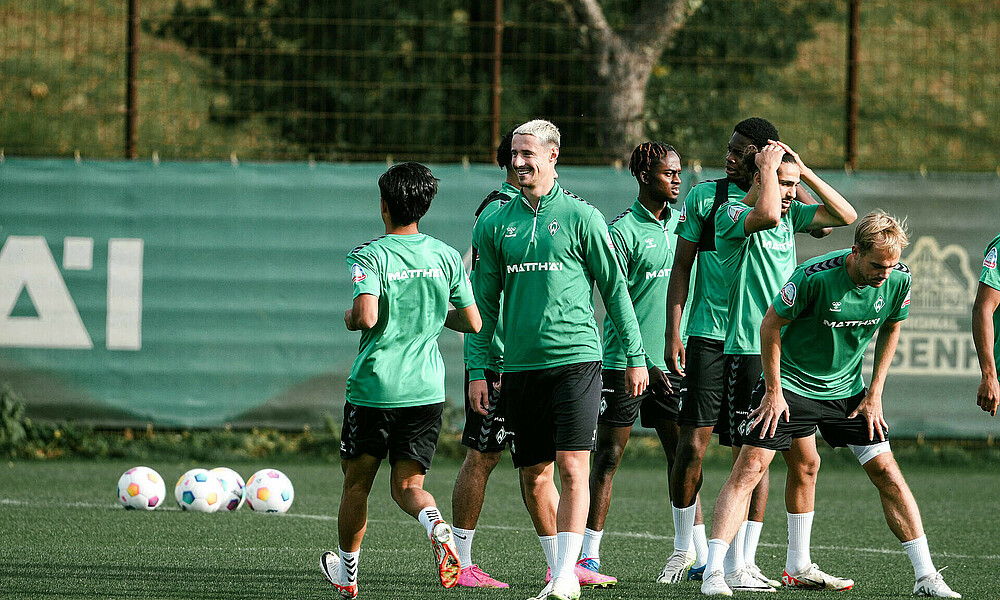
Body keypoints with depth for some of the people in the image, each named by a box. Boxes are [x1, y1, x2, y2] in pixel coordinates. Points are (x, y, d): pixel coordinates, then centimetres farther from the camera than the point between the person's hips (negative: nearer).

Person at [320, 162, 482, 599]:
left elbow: (367, 317, -24)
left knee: (356, 482, 15)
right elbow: (473, 323, 5)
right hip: (426, 390, 3)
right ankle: (437, 526, -26)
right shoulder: (446, 257, 4)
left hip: (373, 387, -3)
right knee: (407, 485, 7)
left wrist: (349, 317, -1)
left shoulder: (369, 256, -9)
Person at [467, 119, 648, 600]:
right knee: (534, 477, 6)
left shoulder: (581, 217, 0)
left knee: (572, 467, -12)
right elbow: (484, 302, 13)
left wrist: (635, 355, 2)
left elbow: (614, 287, 4)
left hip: (575, 358, -4)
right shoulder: (497, 225, 10)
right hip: (520, 364, 4)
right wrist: (477, 369, 8)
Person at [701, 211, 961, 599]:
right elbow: (771, 324, -12)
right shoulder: (815, 277, -26)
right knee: (748, 470, -14)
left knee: (887, 473, 0)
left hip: (847, 390, 4)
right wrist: (774, 391, -10)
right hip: (790, 384, -4)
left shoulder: (899, 280, -12)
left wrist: (874, 392, 4)